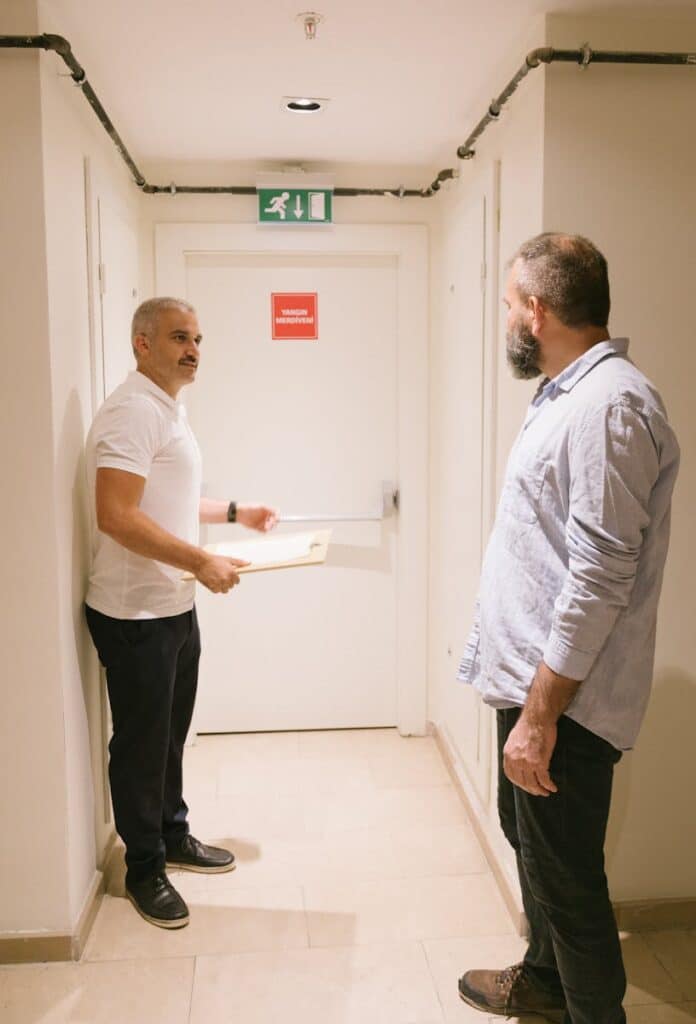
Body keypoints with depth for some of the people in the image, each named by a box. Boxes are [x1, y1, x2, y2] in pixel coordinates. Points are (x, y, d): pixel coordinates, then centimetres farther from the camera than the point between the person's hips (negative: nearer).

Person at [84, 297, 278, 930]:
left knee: (171, 732, 21)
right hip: (134, 614, -10)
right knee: (141, 742, 6)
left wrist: (235, 513, 18)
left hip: (176, 607, 10)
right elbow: (117, 516, -28)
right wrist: (202, 562, -25)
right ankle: (145, 869, 23)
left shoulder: (170, 409, 15)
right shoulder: (133, 411, -18)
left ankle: (174, 837, 39)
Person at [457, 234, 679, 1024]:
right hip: (531, 678, 10)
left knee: (565, 876, 5)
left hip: (561, 700, -10)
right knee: (529, 837, 25)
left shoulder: (609, 405, -21)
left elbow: (600, 578, -26)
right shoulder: (567, 395, 11)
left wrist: (540, 713, -23)